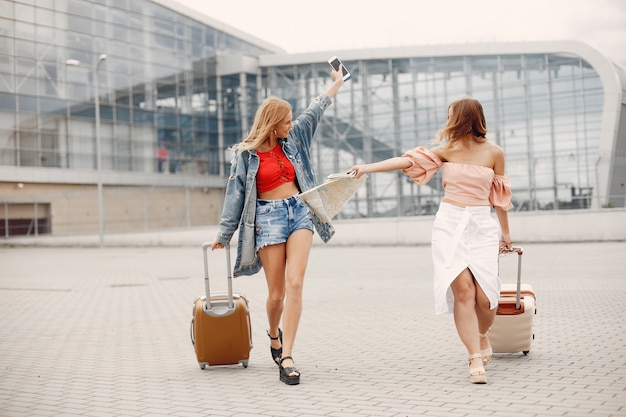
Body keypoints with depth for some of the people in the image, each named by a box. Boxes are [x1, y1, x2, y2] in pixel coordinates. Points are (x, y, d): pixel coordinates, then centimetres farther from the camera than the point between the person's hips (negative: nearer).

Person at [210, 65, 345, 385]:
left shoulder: (292, 140, 13)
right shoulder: (247, 154, 1)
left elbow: (314, 112, 26)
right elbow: (236, 193, 4)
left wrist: (336, 83, 35)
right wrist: (224, 234, 6)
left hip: (299, 211, 3)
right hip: (268, 217, -3)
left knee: (295, 284, -13)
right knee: (276, 293, -1)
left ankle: (286, 357, -11)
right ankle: (274, 334, 32)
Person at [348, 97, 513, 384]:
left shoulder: (494, 152, 4)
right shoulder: (447, 149, 6)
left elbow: (499, 195, 12)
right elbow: (408, 160, 0)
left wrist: (505, 232, 19)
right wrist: (367, 168, -8)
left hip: (482, 226, 0)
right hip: (450, 223, 1)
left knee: (485, 295, -10)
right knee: (462, 288, -14)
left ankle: (482, 336, 24)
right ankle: (476, 358, -8)